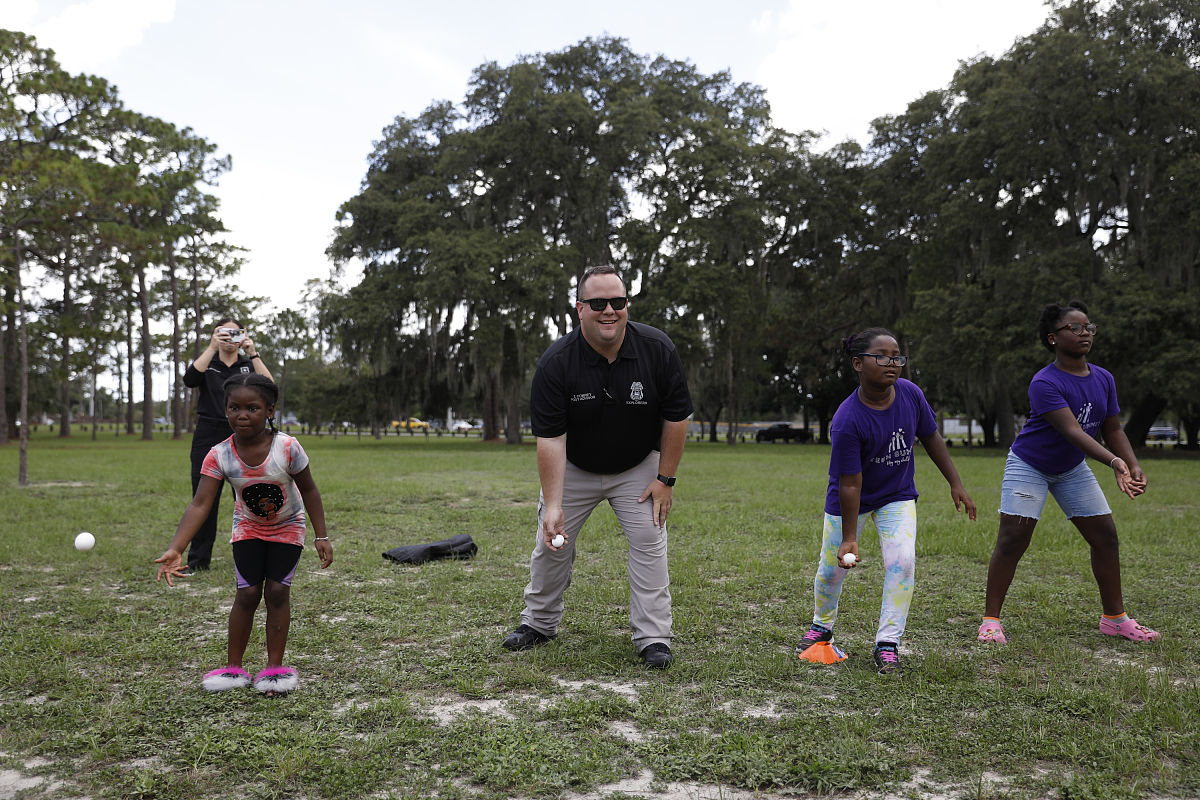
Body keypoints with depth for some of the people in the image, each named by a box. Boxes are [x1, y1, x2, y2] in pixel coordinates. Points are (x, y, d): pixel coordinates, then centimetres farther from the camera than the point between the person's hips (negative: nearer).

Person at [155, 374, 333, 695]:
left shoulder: (287, 447, -28)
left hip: (287, 527, -1)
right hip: (248, 528, 1)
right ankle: (234, 667, 13)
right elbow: (200, 505, -28)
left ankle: (275, 667, 7)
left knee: (277, 591, -8)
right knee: (247, 594, -5)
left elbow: (309, 490, -15)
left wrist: (322, 537, -13)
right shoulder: (219, 456, -24)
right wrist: (175, 549, -39)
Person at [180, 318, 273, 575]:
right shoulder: (206, 363, 10)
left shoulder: (249, 364, 11)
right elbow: (190, 379, -14)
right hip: (209, 437, 0)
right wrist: (212, 347, -20)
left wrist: (253, 353, -18)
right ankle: (198, 560, 11)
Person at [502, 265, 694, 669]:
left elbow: (676, 416, -11)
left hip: (637, 467, 0)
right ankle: (539, 622, 26)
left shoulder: (657, 349, -21)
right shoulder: (555, 362, -25)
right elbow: (550, 437, -25)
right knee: (551, 541, 4)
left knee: (649, 541, -8)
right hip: (573, 467, 0)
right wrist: (553, 505, -29)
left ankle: (654, 638, 2)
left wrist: (665, 479, -10)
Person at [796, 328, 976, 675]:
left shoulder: (911, 393, -17)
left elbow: (931, 438, 1)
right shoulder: (846, 421, -31)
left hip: (898, 496, 3)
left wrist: (956, 484, 3)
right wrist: (849, 539, -24)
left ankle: (887, 644, 0)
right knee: (832, 568, 7)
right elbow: (850, 484, -27)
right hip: (853, 500, -3)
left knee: (902, 561, -14)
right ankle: (822, 627, 37)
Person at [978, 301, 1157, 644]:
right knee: (1012, 540, -13)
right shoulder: (1044, 383, -25)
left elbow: (1112, 429, 4)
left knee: (1106, 537, 5)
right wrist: (1113, 462, -46)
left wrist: (1133, 466, -11)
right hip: (1029, 465, -7)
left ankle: (1115, 618, 20)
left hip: (1072, 468, 7)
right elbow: (1072, 430, -35)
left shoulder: (1104, 379, -3)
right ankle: (991, 619, -3)